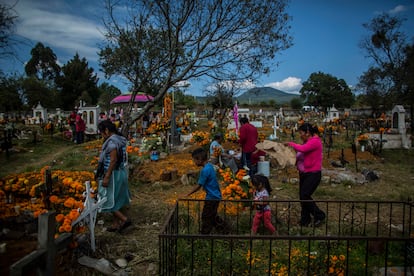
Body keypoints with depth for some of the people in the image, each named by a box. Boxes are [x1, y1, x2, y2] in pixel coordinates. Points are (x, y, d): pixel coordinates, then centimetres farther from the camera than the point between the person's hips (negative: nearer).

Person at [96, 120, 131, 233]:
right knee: (116, 200, 17)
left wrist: (106, 177, -22)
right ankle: (116, 224, 26)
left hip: (113, 174, -10)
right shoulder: (120, 140, 10)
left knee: (109, 201, 1)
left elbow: (113, 160, -24)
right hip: (121, 172, 10)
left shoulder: (112, 142, -18)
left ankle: (124, 219, 0)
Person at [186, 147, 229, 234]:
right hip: (215, 195, 9)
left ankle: (204, 234, 21)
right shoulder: (210, 165, 3)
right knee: (213, 216, 22)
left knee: (206, 217, 7)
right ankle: (224, 230, 30)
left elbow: (198, 186, -20)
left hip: (211, 198, -9)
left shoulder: (205, 170, -25)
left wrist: (188, 195, -12)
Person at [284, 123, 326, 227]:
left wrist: (291, 144, -16)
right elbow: (301, 154, 12)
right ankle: (305, 220, 23)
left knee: (305, 195, -12)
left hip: (313, 174, -9)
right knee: (302, 196, 10)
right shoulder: (307, 141, 11)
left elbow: (302, 149, -29)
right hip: (304, 173, 9)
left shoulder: (315, 141, -15)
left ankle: (319, 216, 9)